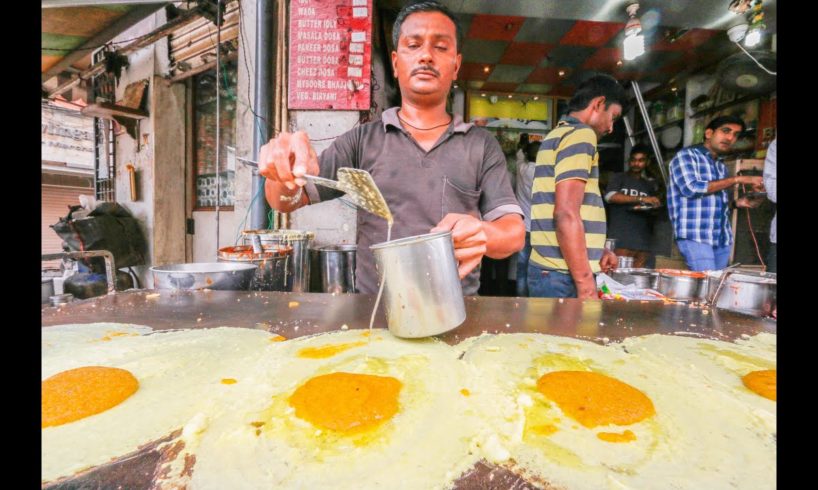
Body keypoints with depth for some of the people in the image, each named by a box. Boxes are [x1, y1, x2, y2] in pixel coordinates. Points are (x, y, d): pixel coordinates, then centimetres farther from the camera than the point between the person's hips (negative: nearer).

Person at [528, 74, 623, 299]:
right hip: (564, 277, -10)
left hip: (550, 271, 10)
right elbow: (567, 215, -21)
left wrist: (595, 252, 20)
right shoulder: (580, 134, -10)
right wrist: (586, 286, -19)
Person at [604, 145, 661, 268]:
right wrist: (641, 199, -16)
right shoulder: (618, 178, 9)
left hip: (643, 242, 5)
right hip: (621, 240, -5)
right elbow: (610, 196, -11)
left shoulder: (649, 185, 23)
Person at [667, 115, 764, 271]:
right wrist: (737, 179, -11)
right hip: (695, 236, -8)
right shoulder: (686, 156, -1)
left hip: (722, 238, 8)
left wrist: (737, 203, 5)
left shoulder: (721, 166, 21)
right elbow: (691, 188, -17)